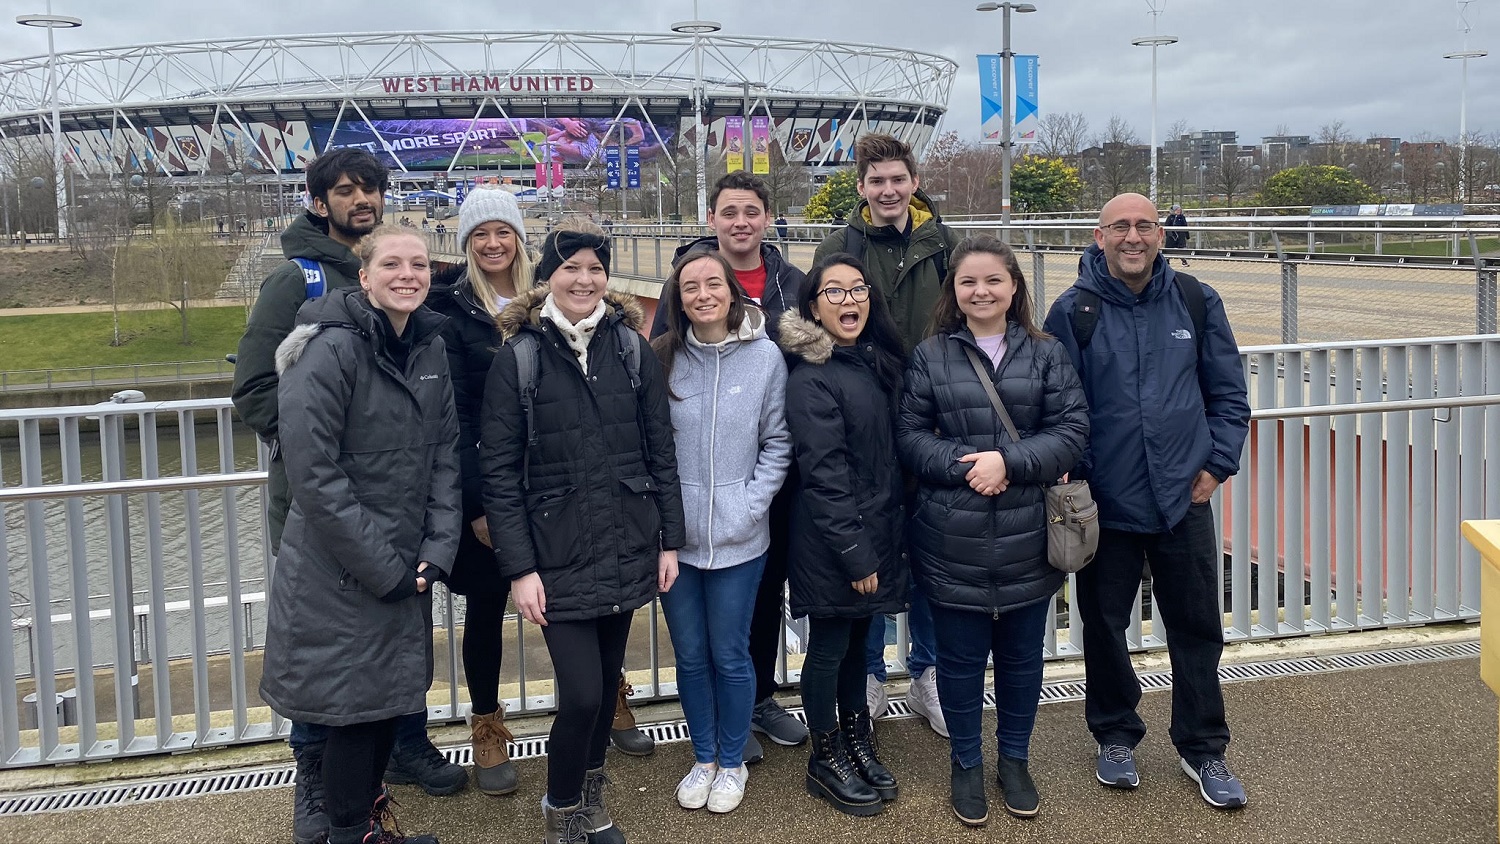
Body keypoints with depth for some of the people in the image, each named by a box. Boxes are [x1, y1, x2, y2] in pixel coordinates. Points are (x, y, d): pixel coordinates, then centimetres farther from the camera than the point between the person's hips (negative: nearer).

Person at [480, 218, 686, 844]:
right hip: (558, 556, -3)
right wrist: (519, 567, -11)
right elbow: (499, 471, -7)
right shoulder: (518, 356, -5)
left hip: (627, 550, 3)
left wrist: (670, 540, 4)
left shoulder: (632, 349, 4)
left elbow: (661, 451, 7)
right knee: (581, 693, -7)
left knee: (607, 681, 14)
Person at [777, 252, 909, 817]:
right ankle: (826, 761, 23)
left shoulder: (877, 360, 7)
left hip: (877, 530, 7)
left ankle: (858, 746, 33)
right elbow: (824, 474, -19)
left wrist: (888, 535, 10)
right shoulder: (812, 378, -17)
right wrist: (855, 552, -18)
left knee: (858, 639, 18)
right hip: (832, 538, -7)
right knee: (829, 646, 7)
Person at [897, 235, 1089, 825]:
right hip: (953, 540, -1)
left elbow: (1072, 431, -4)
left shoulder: (1046, 354, 2)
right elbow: (909, 435, -3)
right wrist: (963, 465, -18)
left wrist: (1008, 461, -17)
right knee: (961, 658, 11)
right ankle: (967, 764, 30)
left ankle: (1014, 759, 35)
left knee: (1022, 657, 15)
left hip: (1027, 540, 1)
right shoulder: (930, 356, 0)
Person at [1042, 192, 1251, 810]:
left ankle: (1202, 749, 26)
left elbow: (1229, 394, 8)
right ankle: (1115, 736, 32)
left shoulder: (1196, 302, 2)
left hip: (1183, 500, 2)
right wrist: (1071, 480, -7)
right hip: (1105, 503, -1)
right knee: (1104, 626, 11)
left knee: (1197, 629, 9)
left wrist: (1216, 464, 1)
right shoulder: (1074, 310, -5)